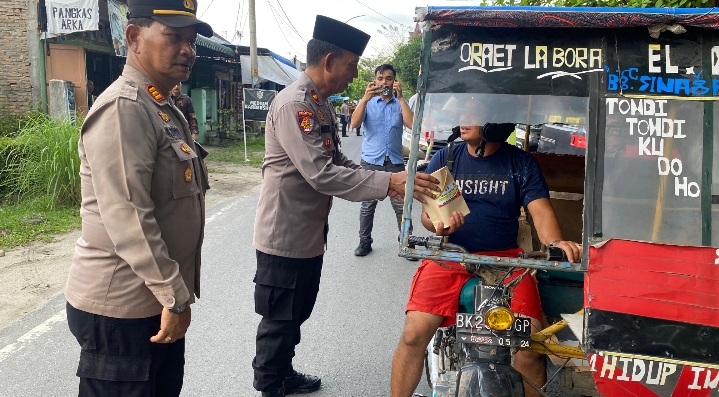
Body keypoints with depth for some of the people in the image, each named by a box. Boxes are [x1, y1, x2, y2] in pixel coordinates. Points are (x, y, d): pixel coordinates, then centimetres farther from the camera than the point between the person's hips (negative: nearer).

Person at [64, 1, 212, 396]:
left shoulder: (166, 110, 13)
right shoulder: (123, 108, -18)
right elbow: (127, 218, -25)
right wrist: (176, 296, -19)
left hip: (158, 302, 9)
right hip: (120, 309, -9)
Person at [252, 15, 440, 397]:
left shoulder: (321, 103, 10)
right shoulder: (293, 104, -22)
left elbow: (337, 161, 15)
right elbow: (321, 174, -29)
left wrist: (388, 181, 3)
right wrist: (388, 182, -27)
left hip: (309, 232, 10)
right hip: (286, 236, -10)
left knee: (296, 313, 22)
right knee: (280, 319, 7)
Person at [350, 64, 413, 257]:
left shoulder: (400, 104, 8)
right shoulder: (367, 103, 5)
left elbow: (411, 124, -10)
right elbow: (355, 124, -11)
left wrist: (400, 97, -12)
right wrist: (365, 98, -21)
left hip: (395, 162, 1)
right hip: (371, 161, 0)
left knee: (401, 205, 2)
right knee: (368, 205, 7)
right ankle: (364, 241, 18)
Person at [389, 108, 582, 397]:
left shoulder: (521, 162, 6)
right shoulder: (444, 159, 8)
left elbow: (540, 210, -3)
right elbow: (426, 212, 6)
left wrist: (555, 242, -24)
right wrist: (437, 224, -18)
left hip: (504, 258, 0)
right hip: (449, 256, 1)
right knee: (414, 333, -19)